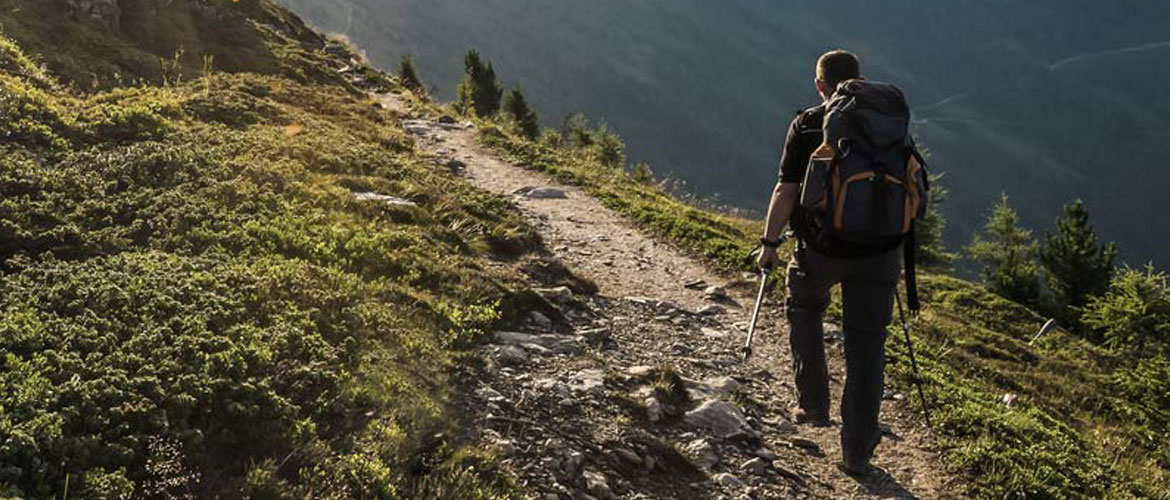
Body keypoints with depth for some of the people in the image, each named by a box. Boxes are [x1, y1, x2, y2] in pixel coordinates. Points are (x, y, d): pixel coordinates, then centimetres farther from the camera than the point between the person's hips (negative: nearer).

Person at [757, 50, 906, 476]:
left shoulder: (805, 126, -6)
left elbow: (786, 192, -10)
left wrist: (769, 242, 0)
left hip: (821, 249, -2)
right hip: (877, 253, 2)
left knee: (805, 312, 28)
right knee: (866, 346, 8)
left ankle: (813, 405, 25)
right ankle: (857, 450, 10)